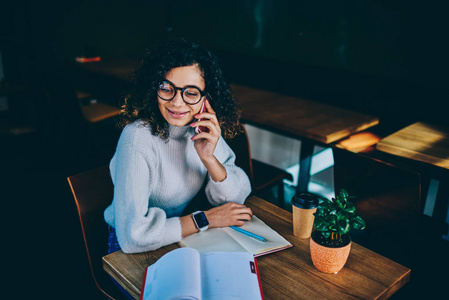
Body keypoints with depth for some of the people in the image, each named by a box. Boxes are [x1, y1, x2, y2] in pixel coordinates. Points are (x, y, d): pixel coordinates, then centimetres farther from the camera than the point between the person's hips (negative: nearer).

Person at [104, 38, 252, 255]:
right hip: (131, 248, -5)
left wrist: (209, 159, -24)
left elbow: (235, 199, -6)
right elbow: (132, 235, -30)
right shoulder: (138, 138, -25)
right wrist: (205, 219, -21)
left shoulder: (205, 128, -8)